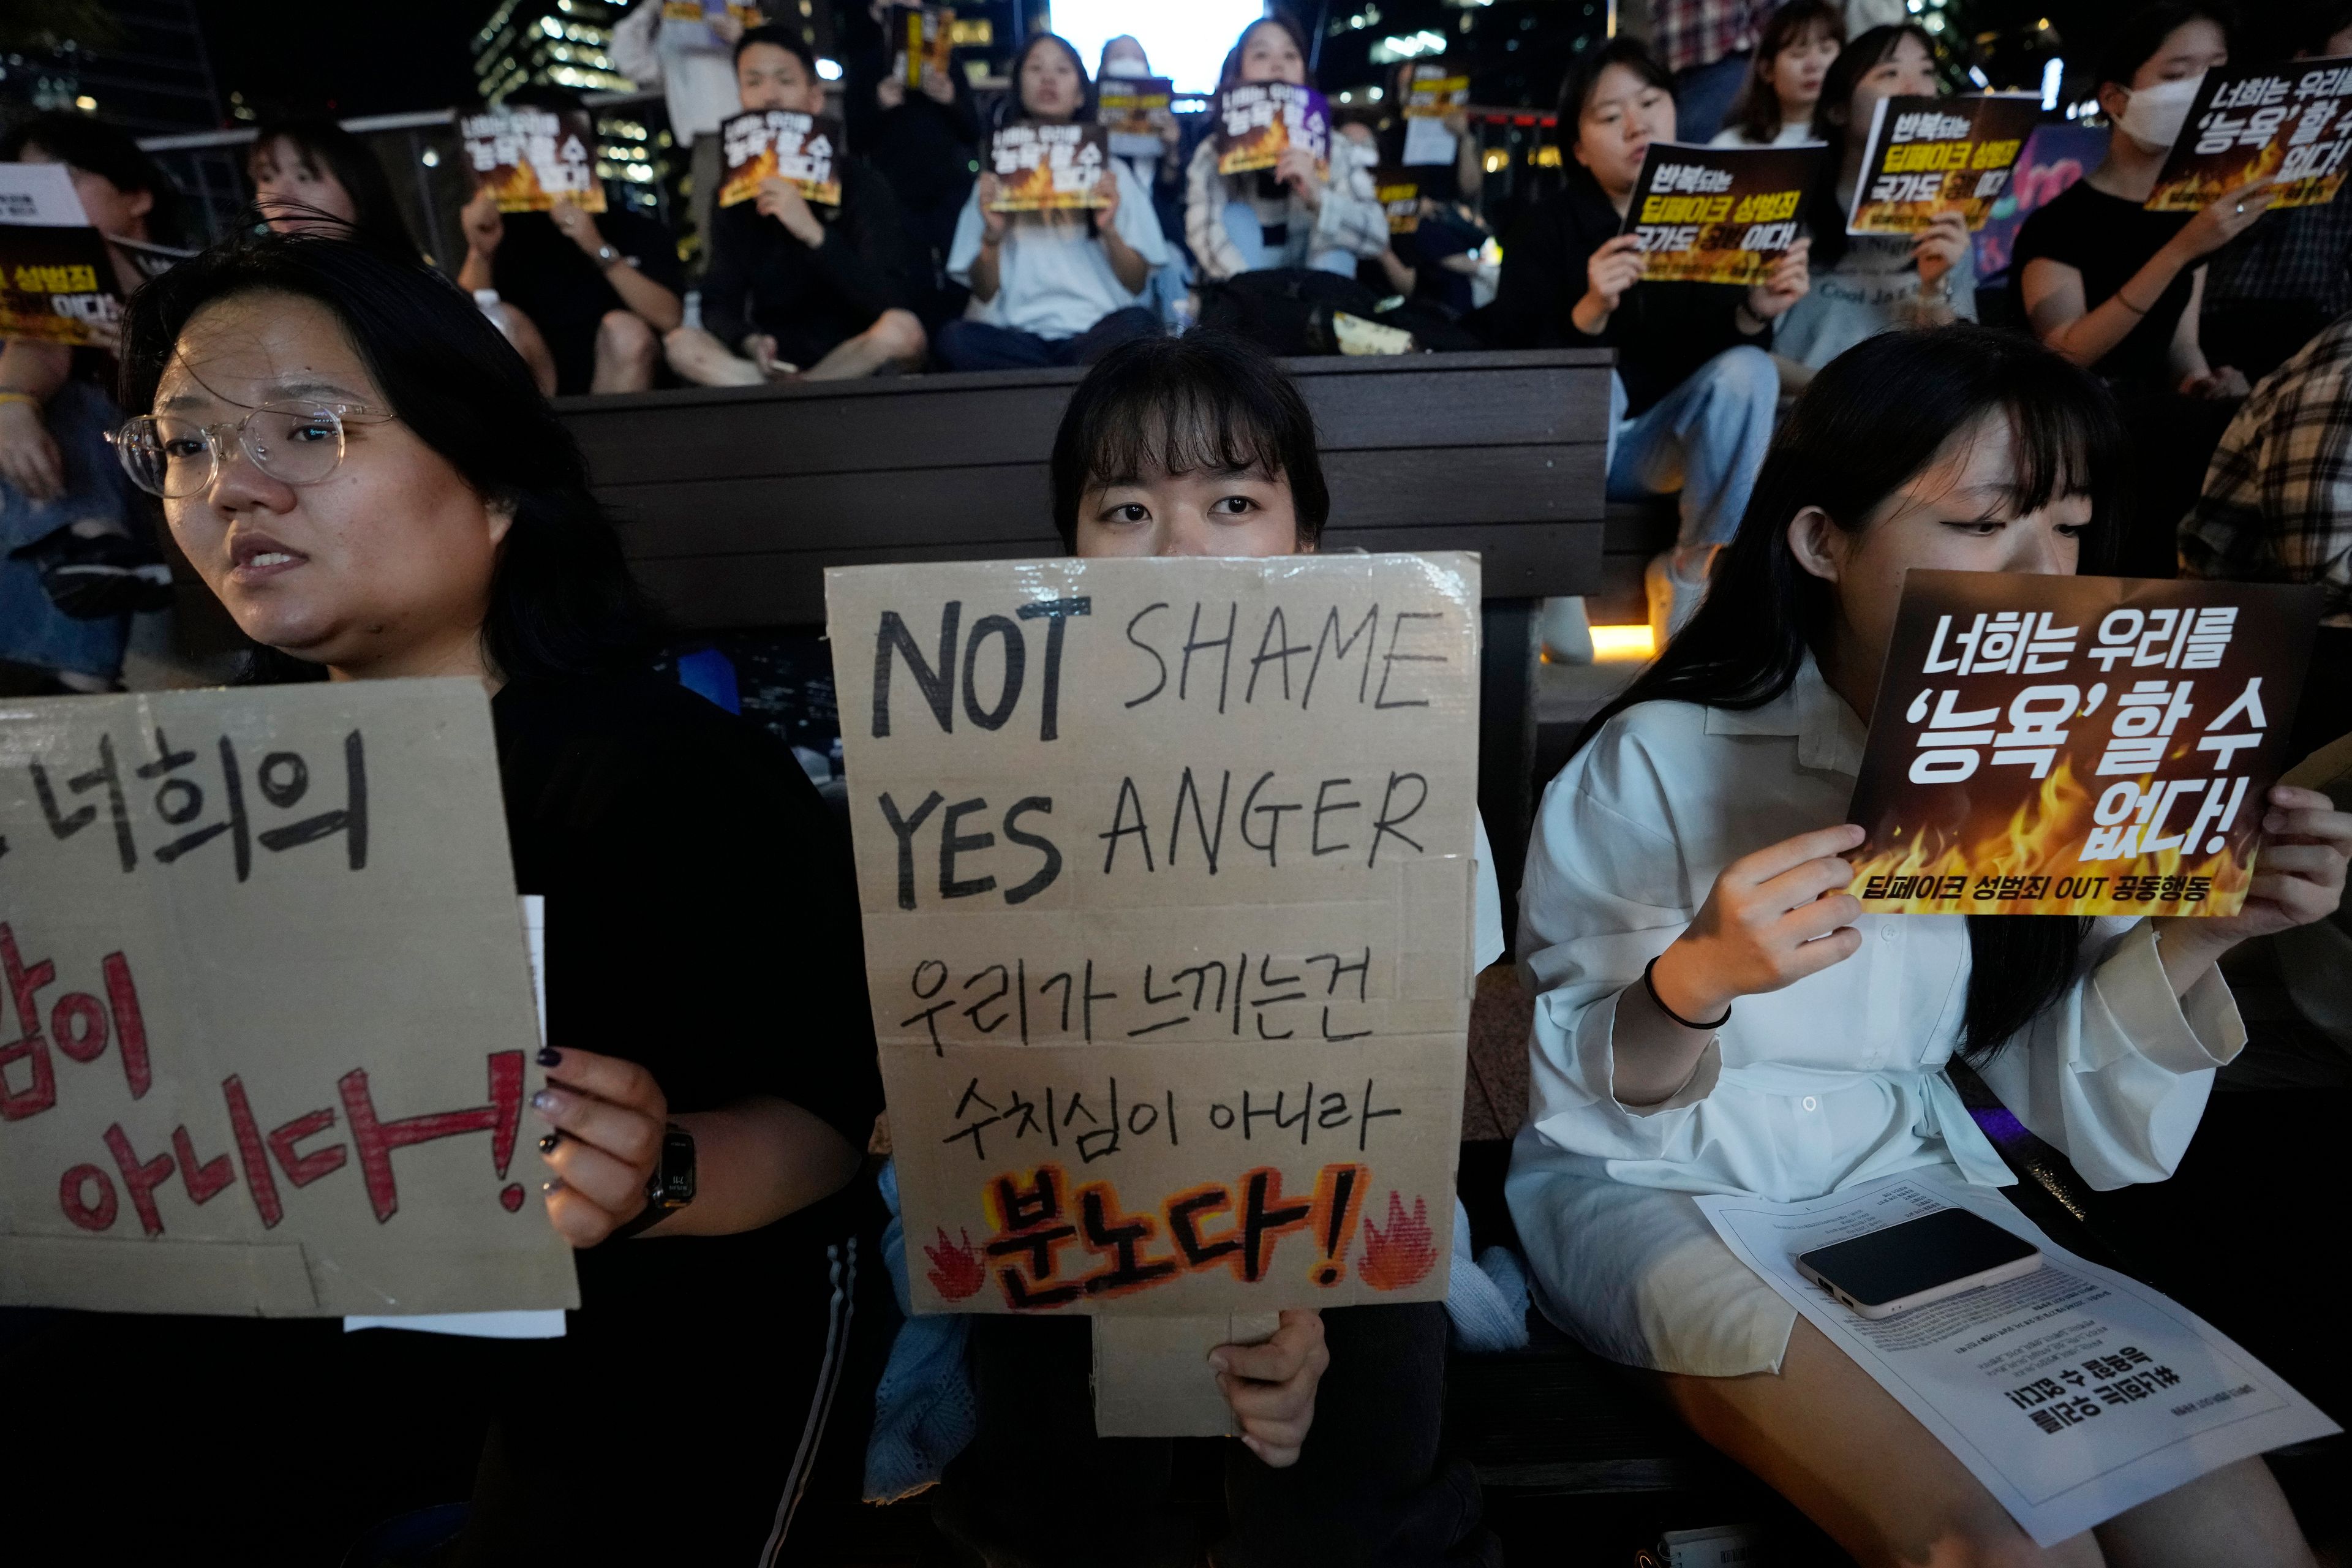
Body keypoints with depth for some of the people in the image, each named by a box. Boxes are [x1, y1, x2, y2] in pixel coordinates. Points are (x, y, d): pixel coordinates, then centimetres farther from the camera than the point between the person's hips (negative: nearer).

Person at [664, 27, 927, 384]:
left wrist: (813, 232, -30)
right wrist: (749, 342, -22)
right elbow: (719, 303, 2)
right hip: (776, 361, 2)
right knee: (681, 344, -22)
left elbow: (892, 301, -17)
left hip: (859, 361, -2)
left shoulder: (858, 180, -3)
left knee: (901, 329, -34)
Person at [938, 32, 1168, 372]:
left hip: (1094, 328, -1)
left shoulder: (1109, 173, 18)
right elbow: (984, 292, 10)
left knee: (1138, 322, -35)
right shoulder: (998, 175, 18)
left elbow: (1137, 283, 10)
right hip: (1017, 334, 1)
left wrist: (1109, 231, -7)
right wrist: (992, 235, -8)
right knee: (953, 338, -32)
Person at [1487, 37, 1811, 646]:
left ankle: (1688, 569, -10)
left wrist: (1757, 311, -28)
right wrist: (1591, 310, -36)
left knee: (1750, 369, -22)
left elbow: (1726, 350, -5)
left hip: (1657, 445, 3)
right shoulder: (1545, 225, -8)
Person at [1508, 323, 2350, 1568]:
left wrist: (2193, 937, -13)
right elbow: (1575, 1100, -14)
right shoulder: (1663, 760, -15)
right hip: (1663, 1194, -5)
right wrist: (1696, 983, -34)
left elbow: (2077, 1115, 4)